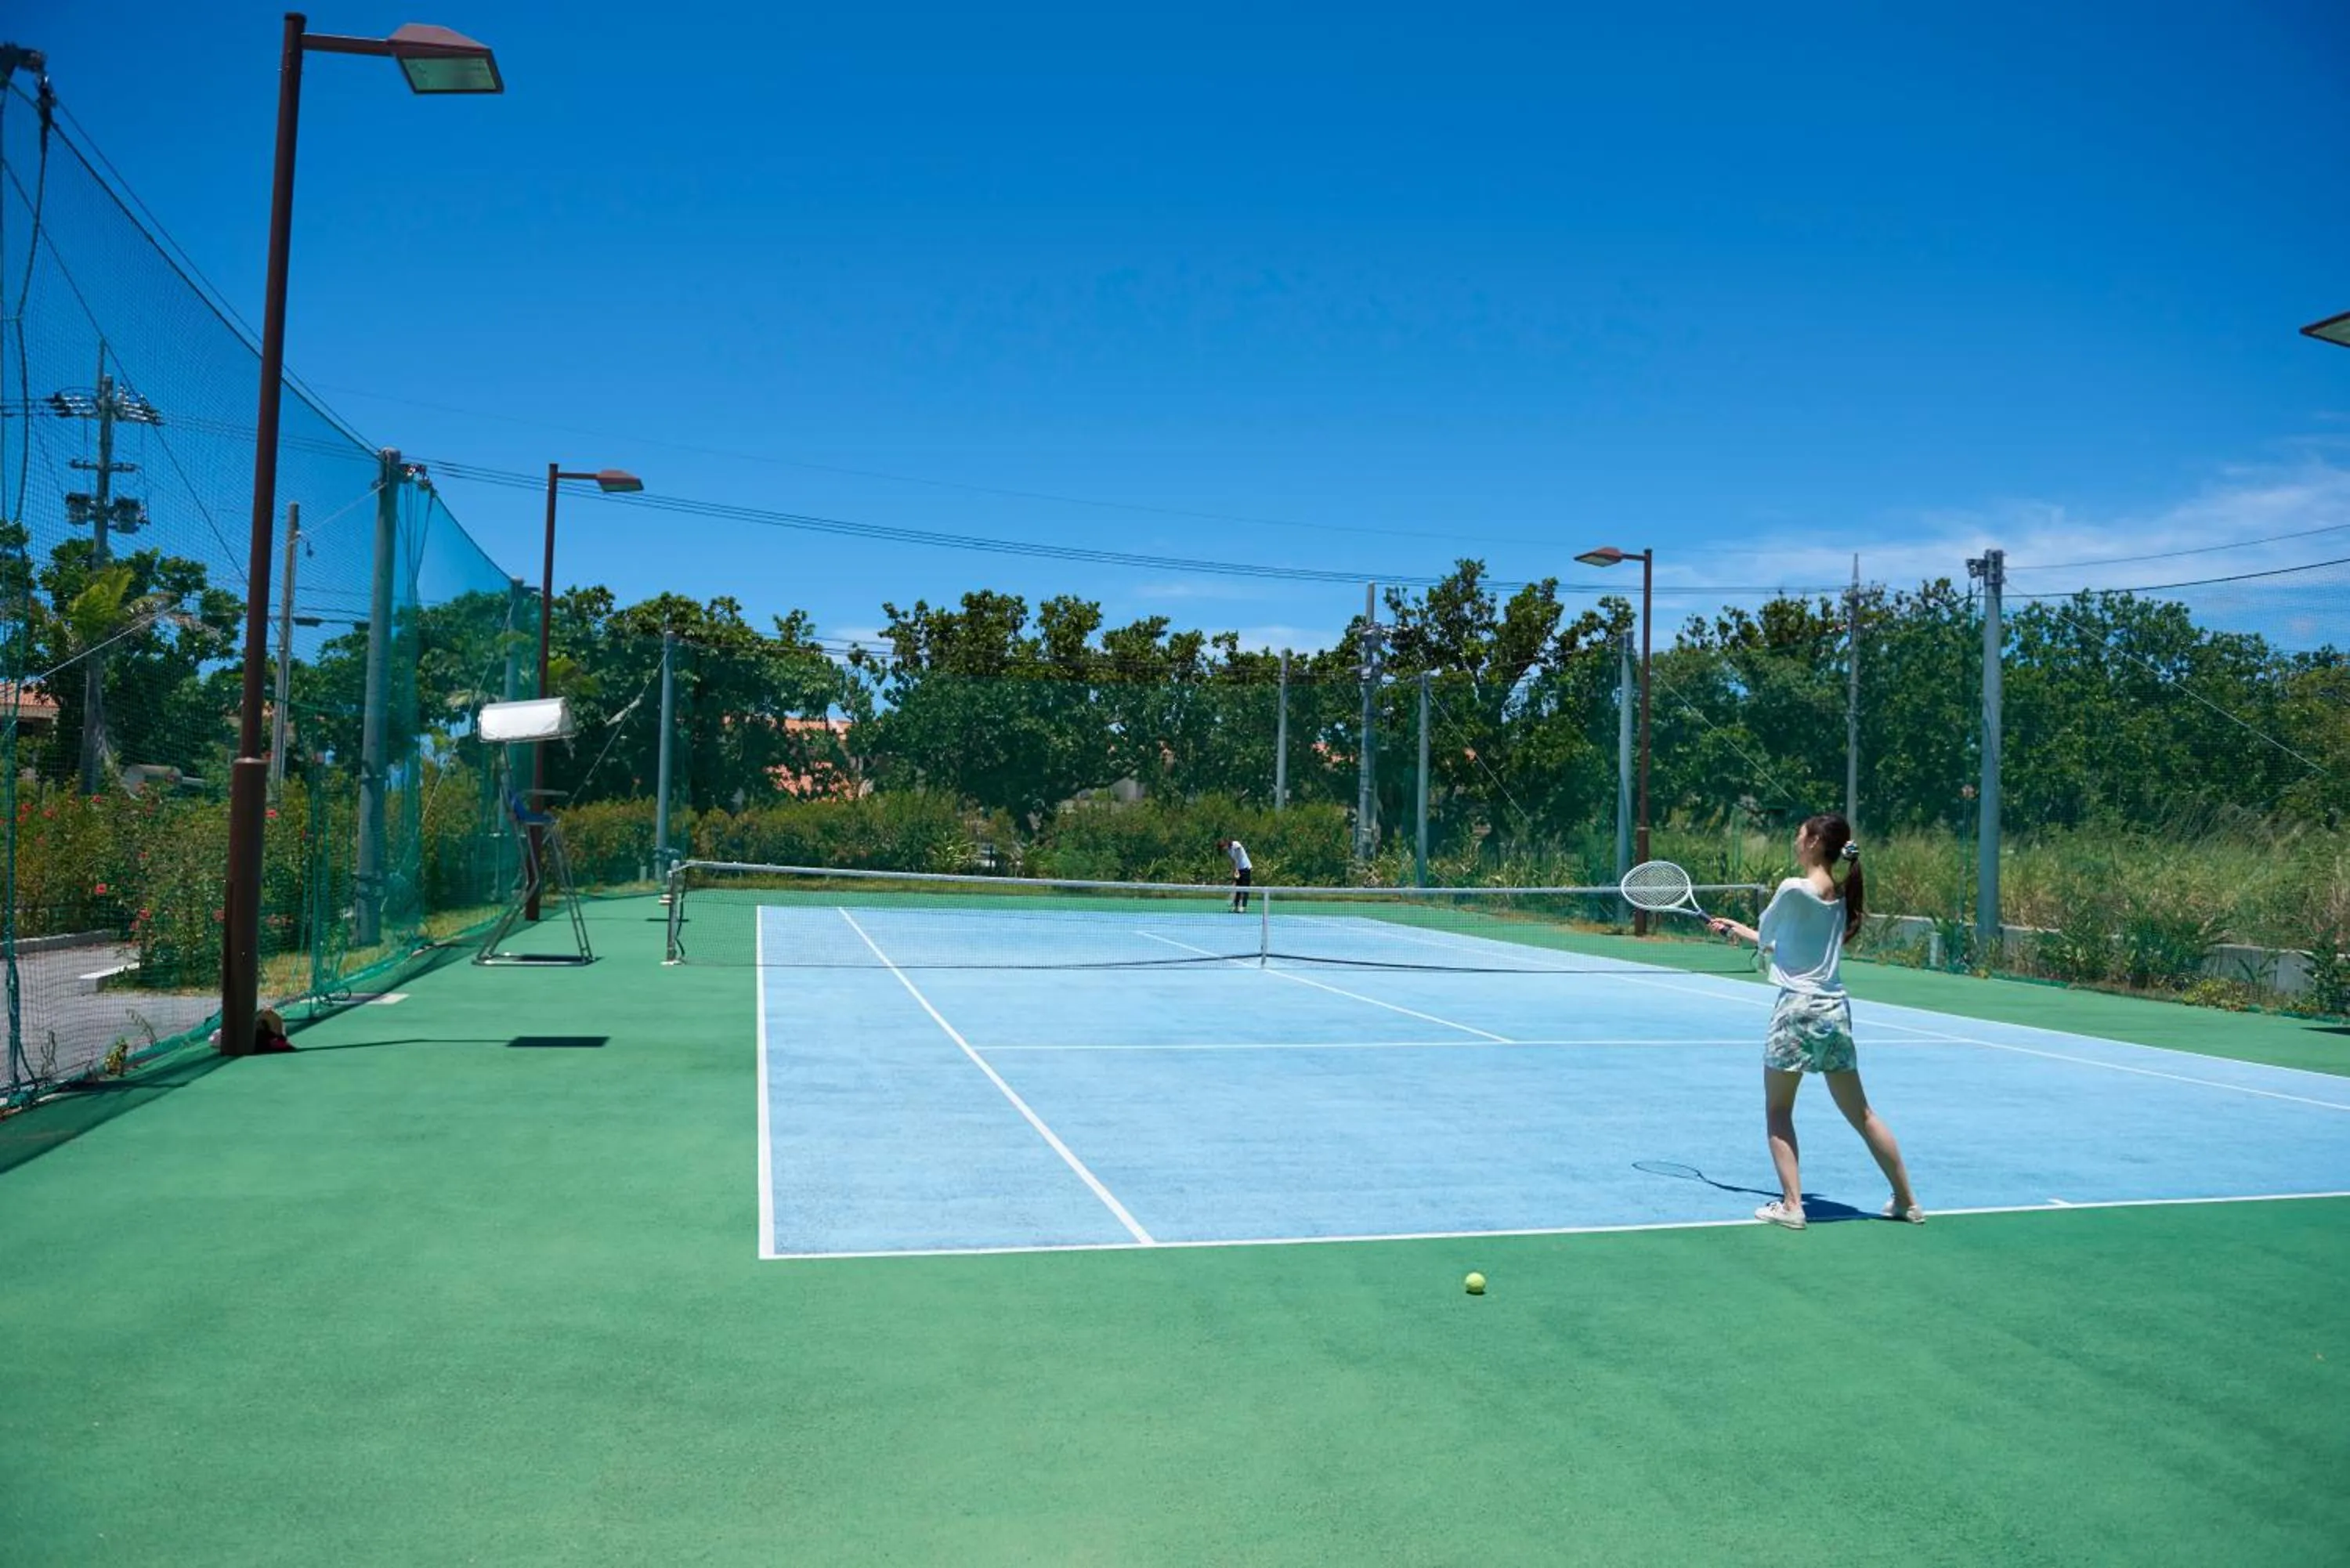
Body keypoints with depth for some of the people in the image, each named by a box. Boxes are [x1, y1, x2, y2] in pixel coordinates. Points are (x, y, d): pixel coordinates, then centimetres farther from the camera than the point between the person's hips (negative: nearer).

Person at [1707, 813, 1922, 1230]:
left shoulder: (1793, 889, -14)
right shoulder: (1838, 896, 10)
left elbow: (1765, 939, 0)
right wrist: (1737, 929, 29)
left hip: (1798, 1007, -7)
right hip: (1836, 1009, 7)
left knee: (1777, 1110, 7)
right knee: (1861, 1114, 14)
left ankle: (1791, 1205, 1)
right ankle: (1907, 1202, 20)